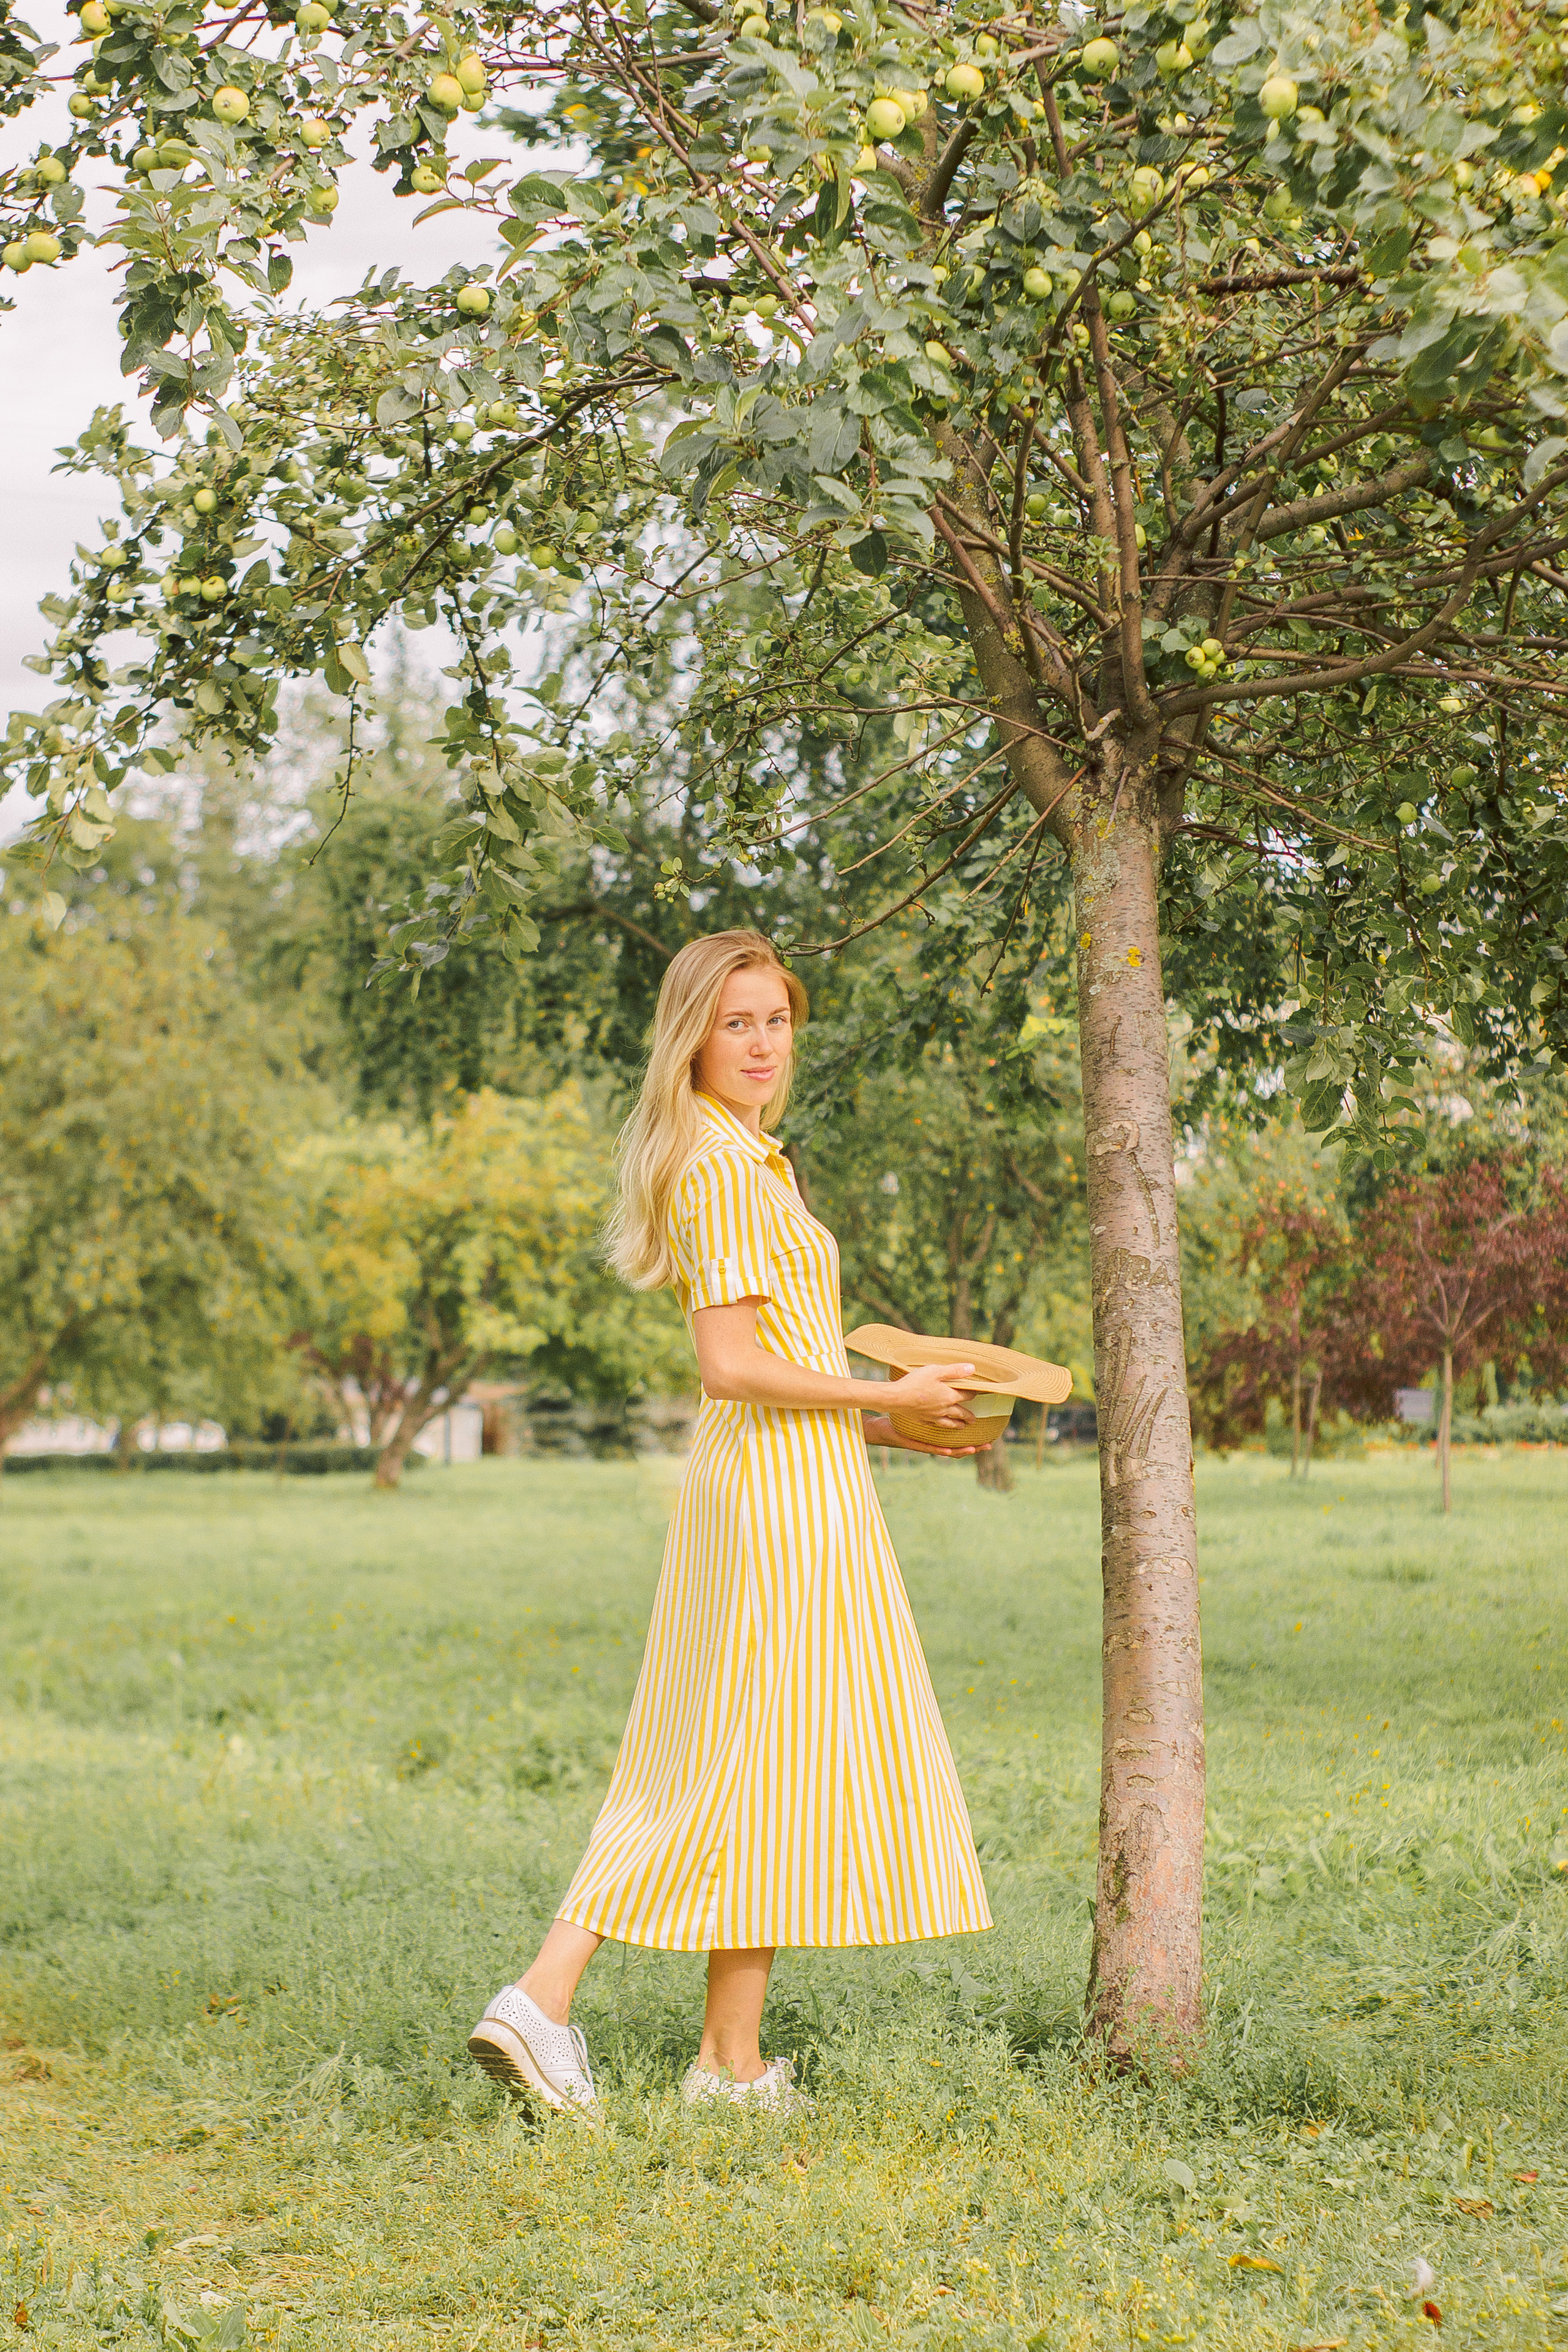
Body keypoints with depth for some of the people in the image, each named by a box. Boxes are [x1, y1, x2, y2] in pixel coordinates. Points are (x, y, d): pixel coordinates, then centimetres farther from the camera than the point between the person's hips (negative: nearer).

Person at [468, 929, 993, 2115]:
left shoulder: (741, 1161, 18)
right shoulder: (724, 1168, -13)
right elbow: (734, 1365, -20)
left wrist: (893, 1425, 15)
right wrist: (886, 1396, -11)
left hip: (751, 1482, 10)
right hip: (787, 1488, -10)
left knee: (703, 1769, 9)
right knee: (773, 1761, -2)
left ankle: (545, 1995, 4)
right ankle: (734, 2060, 6)